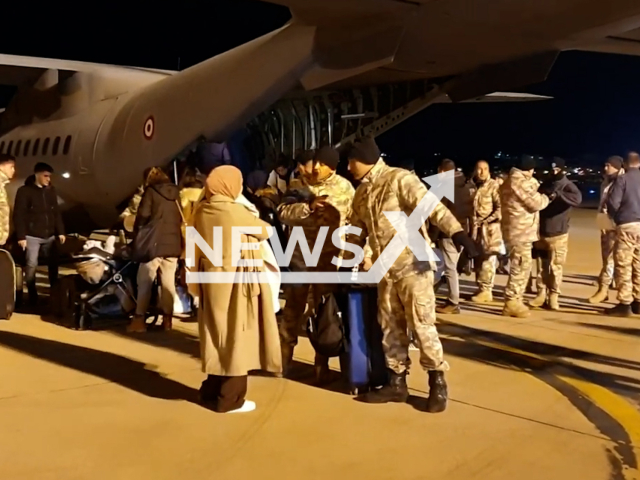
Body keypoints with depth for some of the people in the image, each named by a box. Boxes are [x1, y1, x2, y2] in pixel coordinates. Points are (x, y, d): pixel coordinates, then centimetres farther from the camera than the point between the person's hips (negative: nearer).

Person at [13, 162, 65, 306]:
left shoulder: (51, 190, 10)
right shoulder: (24, 191, -5)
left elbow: (56, 212, 14)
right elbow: (19, 215, -8)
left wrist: (60, 231, 8)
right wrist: (21, 236, -14)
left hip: (49, 236, 5)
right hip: (32, 236, -5)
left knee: (54, 263, 9)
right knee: (31, 265, -5)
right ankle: (32, 295, 6)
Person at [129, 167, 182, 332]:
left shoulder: (151, 191, -1)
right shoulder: (176, 193, 13)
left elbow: (143, 216, -7)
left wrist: (137, 237, 5)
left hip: (154, 243, -4)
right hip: (173, 243, 4)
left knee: (145, 282, 0)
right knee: (168, 282, 8)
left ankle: (139, 319, -2)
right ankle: (167, 319, 9)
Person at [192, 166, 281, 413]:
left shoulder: (202, 211, 3)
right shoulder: (235, 211, -18)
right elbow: (265, 231, -4)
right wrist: (256, 221, 18)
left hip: (212, 279, 7)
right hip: (237, 282, -7)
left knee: (218, 334, 17)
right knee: (236, 336, 3)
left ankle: (211, 391, 26)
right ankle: (230, 398, 10)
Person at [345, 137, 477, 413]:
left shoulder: (400, 179, -11)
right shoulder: (362, 192, 13)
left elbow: (431, 206, -22)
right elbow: (357, 232, 22)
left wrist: (456, 232, -37)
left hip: (412, 264, -8)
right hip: (385, 270, 8)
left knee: (421, 324, -4)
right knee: (391, 326, 12)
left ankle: (437, 383, 9)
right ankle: (397, 383, 23)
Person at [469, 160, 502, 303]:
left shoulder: (494, 186, -8)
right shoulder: (474, 186, 12)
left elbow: (500, 207, -15)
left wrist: (487, 221, -17)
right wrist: (474, 223, 7)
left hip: (490, 228, -7)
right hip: (477, 228, 7)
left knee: (487, 260, -6)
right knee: (478, 260, 13)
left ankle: (486, 291, -2)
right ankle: (481, 289, 22)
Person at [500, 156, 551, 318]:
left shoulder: (514, 180, 18)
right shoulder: (519, 181, -16)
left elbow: (530, 196, 19)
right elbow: (535, 203, -16)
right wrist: (548, 197, 2)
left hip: (519, 231, 11)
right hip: (520, 232, -11)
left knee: (522, 267, 16)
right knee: (521, 267, -7)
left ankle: (515, 301, 22)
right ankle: (511, 303, -4)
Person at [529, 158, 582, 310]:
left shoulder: (567, 185, -7)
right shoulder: (545, 185, 9)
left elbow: (577, 199, -27)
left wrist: (557, 193, -35)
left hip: (558, 234, -4)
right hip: (541, 232, 5)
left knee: (556, 267, 0)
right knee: (542, 266, 10)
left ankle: (553, 296, 9)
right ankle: (541, 294, 18)